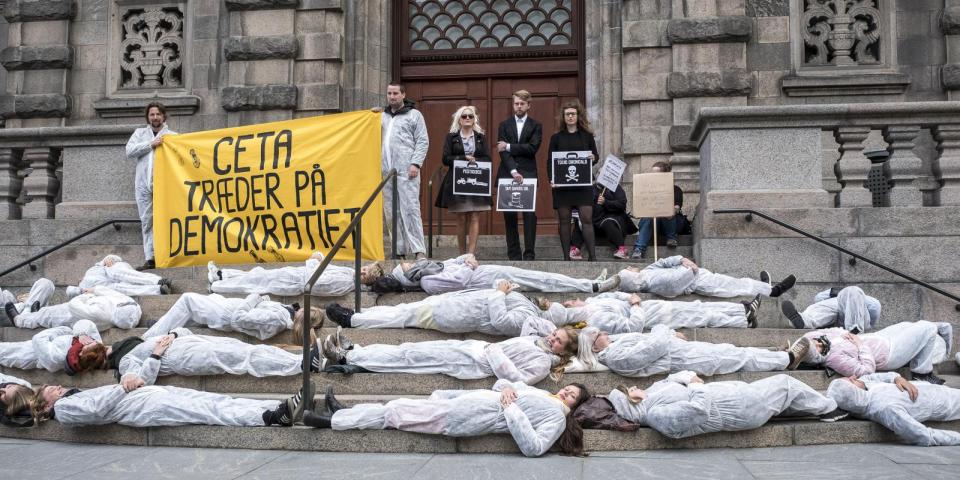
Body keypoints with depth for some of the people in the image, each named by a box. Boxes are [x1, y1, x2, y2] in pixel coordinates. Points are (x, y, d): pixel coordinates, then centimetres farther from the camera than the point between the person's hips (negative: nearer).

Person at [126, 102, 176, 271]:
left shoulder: (173, 135, 11)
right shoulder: (140, 133, 17)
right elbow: (129, 151, 1)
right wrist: (151, 144, -6)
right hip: (143, 184, 2)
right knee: (147, 221, 1)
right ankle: (150, 258, 3)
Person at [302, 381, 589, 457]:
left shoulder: (557, 417, -5)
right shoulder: (541, 394, 19)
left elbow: (534, 448, -22)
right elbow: (501, 383, 24)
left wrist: (511, 410, -20)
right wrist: (505, 389, -1)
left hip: (465, 418, -7)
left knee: (395, 413, -3)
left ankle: (335, 420, 7)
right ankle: (343, 415, 21)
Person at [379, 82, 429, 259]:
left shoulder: (414, 115, 6)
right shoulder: (382, 116, 21)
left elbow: (423, 141, -2)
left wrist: (416, 163, -10)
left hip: (406, 171, -5)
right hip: (386, 171, 6)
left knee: (410, 209, -11)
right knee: (390, 213, 5)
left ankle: (418, 250, -11)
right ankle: (399, 250, 12)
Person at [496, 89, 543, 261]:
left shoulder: (536, 126, 9)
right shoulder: (504, 125, 12)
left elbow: (532, 148, -7)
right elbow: (503, 151, 0)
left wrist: (509, 147, -8)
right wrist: (513, 171, -13)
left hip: (528, 175, -2)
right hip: (507, 174, 2)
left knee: (530, 215, -7)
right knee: (509, 216, 2)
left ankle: (529, 255, -5)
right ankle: (514, 255, 6)